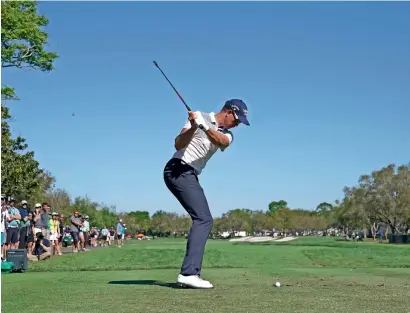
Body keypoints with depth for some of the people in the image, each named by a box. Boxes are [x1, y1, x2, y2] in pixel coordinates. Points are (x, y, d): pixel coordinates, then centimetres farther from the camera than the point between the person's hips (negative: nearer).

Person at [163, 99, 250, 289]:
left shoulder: (227, 134, 13)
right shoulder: (201, 117, -4)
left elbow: (222, 141, -13)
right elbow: (178, 145, -12)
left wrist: (204, 126, -31)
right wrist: (193, 127, -29)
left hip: (190, 176, 9)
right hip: (178, 170, -9)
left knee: (204, 220, 8)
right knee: (203, 219, -18)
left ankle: (189, 274, 9)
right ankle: (188, 273, -24)